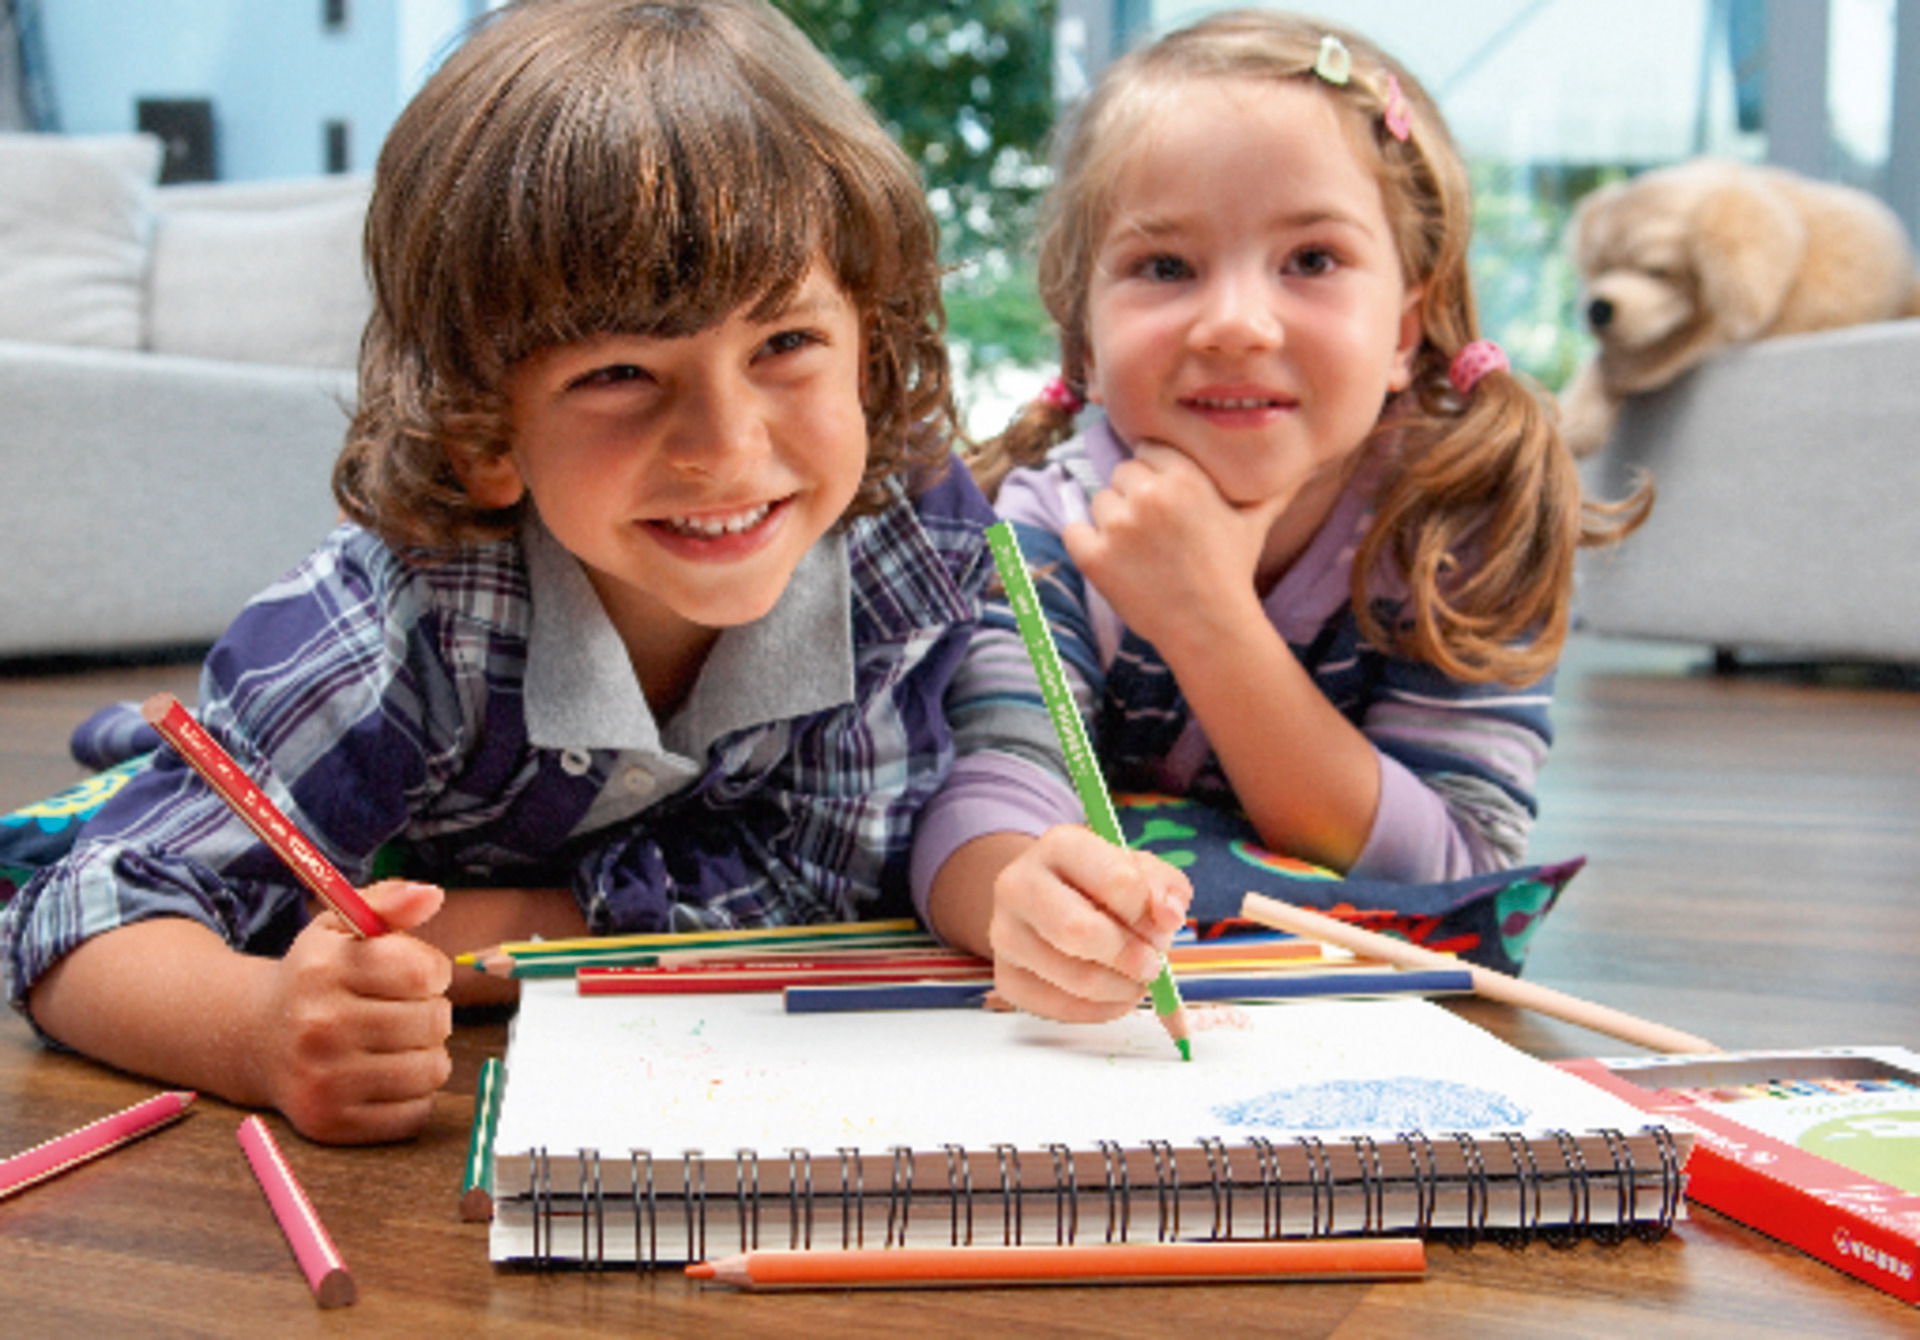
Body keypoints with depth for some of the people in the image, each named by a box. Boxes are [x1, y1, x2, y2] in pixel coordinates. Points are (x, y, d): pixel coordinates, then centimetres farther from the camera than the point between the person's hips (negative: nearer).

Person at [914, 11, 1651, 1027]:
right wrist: (1029, 902, -52)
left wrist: (1210, 620, -30)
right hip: (1102, 1038, 0)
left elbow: (1460, 898, -21)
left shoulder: (1470, 533, -15)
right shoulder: (1048, 528, -14)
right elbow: (987, 797, -28)